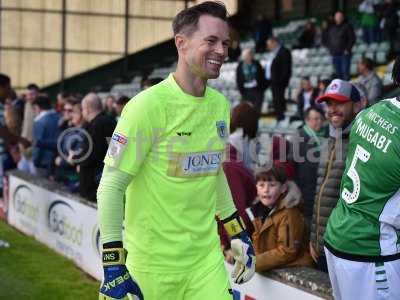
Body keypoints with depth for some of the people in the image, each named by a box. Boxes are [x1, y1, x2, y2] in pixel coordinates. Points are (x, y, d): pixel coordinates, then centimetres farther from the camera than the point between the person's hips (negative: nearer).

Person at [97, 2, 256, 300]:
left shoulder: (221, 105, 4)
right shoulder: (149, 105, -16)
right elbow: (111, 187, -15)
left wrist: (239, 234, 19)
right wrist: (114, 267, -18)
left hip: (208, 256, 5)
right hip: (154, 263, -5)